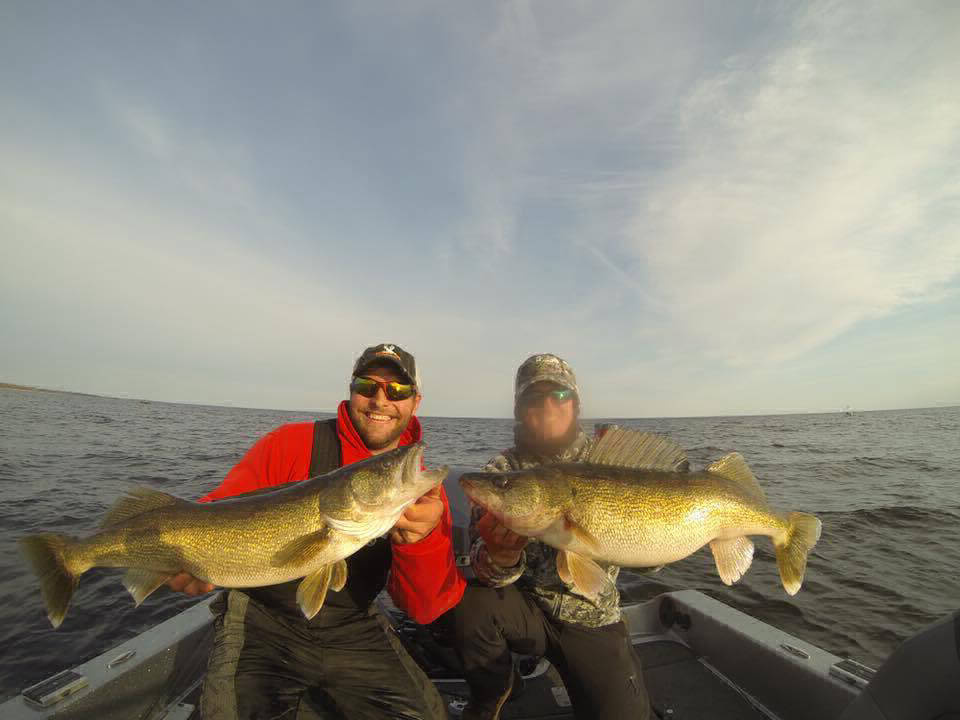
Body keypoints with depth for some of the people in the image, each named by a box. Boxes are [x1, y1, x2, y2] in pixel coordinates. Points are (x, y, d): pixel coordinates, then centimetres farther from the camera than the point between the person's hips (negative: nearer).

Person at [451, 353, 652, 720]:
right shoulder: (499, 472, -10)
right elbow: (485, 570, -17)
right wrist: (501, 556, -40)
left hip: (592, 620, 2)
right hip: (525, 607, -1)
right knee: (471, 606, -28)